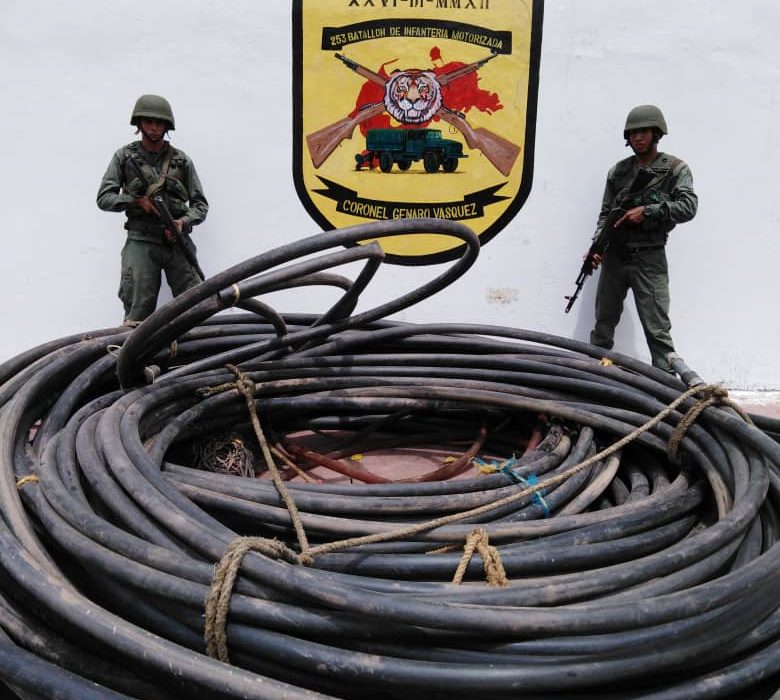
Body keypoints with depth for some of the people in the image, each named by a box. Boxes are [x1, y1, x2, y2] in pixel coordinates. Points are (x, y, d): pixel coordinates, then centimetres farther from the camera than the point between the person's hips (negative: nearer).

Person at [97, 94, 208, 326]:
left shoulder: (181, 160, 11)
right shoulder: (124, 157, 9)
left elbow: (200, 205, 11)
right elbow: (104, 198, 6)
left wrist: (183, 222, -9)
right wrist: (138, 201, -10)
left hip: (178, 241, 1)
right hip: (141, 240, -1)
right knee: (138, 310, -8)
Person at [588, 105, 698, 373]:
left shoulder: (675, 168, 1)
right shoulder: (618, 171, 10)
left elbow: (688, 206, -9)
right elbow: (606, 213, 9)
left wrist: (648, 211, -17)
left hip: (649, 257, -4)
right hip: (615, 255, 4)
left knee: (657, 328, -6)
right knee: (603, 323, 10)